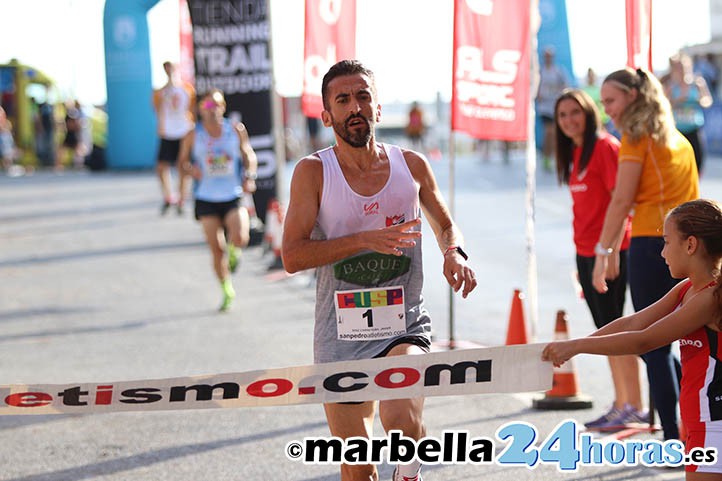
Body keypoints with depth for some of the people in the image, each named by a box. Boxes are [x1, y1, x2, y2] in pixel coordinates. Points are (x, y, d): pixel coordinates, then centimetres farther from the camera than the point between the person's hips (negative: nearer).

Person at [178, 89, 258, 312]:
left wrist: (250, 177, -2)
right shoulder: (193, 136, -2)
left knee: (240, 238, -23)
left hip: (233, 196, 0)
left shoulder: (236, 130, 0)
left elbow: (249, 155, 13)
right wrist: (191, 168, -13)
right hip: (207, 199, 0)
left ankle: (233, 252, 16)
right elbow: (183, 160, 9)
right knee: (216, 250, 1)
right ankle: (227, 292, 21)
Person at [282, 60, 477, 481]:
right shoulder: (314, 172, -5)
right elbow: (293, 256, -12)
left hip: (404, 324, 0)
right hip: (341, 334, 0)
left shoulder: (411, 166, 2)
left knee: (402, 419, -29)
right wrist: (365, 240, -22)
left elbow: (445, 225, 19)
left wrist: (454, 253, -4)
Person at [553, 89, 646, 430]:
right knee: (605, 329, 12)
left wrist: (612, 250, -20)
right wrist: (580, 259, 15)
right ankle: (620, 404, 18)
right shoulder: (574, 152, 14)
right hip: (586, 251, 9)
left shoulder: (605, 147, -11)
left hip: (608, 250, -9)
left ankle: (634, 407, -2)